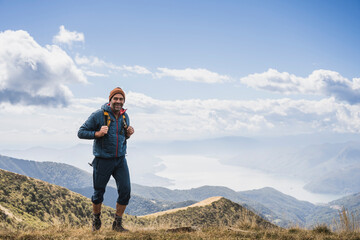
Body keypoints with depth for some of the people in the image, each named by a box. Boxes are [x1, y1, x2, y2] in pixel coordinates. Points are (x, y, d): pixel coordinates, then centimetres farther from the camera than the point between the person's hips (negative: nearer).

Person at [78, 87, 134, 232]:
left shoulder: (125, 116, 6)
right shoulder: (98, 115, -10)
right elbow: (81, 133, -6)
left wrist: (128, 134, -1)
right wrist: (97, 134, -21)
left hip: (120, 160, 4)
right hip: (103, 160, -4)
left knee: (125, 191, -5)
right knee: (99, 192, 9)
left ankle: (117, 223, 12)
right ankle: (96, 219, 36)